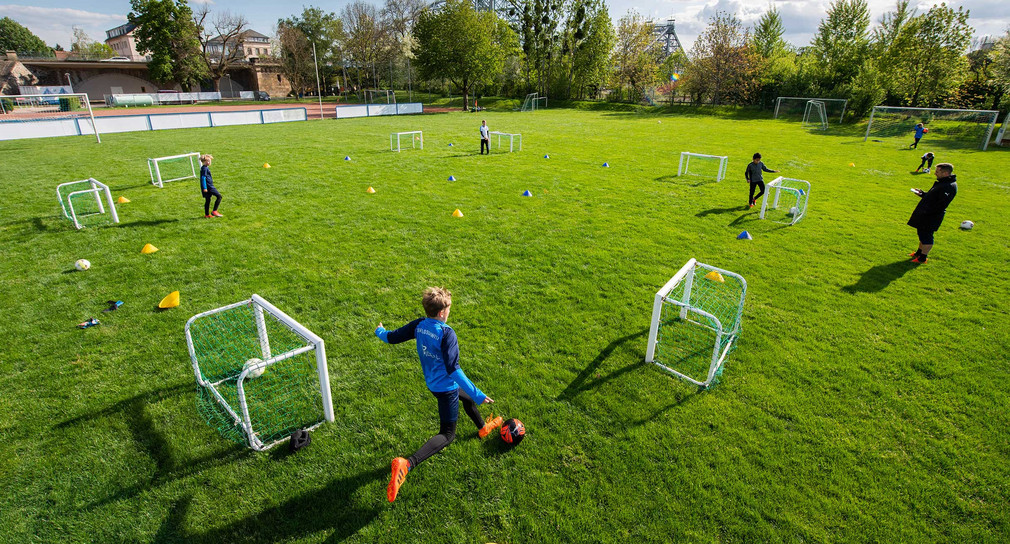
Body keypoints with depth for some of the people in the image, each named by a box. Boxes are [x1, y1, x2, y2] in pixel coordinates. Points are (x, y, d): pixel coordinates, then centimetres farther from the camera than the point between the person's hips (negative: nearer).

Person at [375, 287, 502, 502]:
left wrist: (380, 331, 26)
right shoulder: (446, 333, -28)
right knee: (447, 435, 1)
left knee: (467, 398, 33)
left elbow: (391, 338, 2)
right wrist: (477, 394, -28)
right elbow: (453, 369, -31)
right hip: (446, 387, -8)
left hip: (432, 383, 9)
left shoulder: (419, 325, -8)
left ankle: (483, 428, 59)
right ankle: (407, 464, -16)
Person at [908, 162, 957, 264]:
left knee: (926, 236, -1)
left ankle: (922, 258, 9)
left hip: (931, 217, -10)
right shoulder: (942, 183, 11)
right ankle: (919, 253, 36)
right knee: (922, 234, 21)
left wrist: (926, 211, -26)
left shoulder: (950, 186, -21)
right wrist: (922, 193, 11)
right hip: (925, 215, 10)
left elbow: (941, 205, -26)